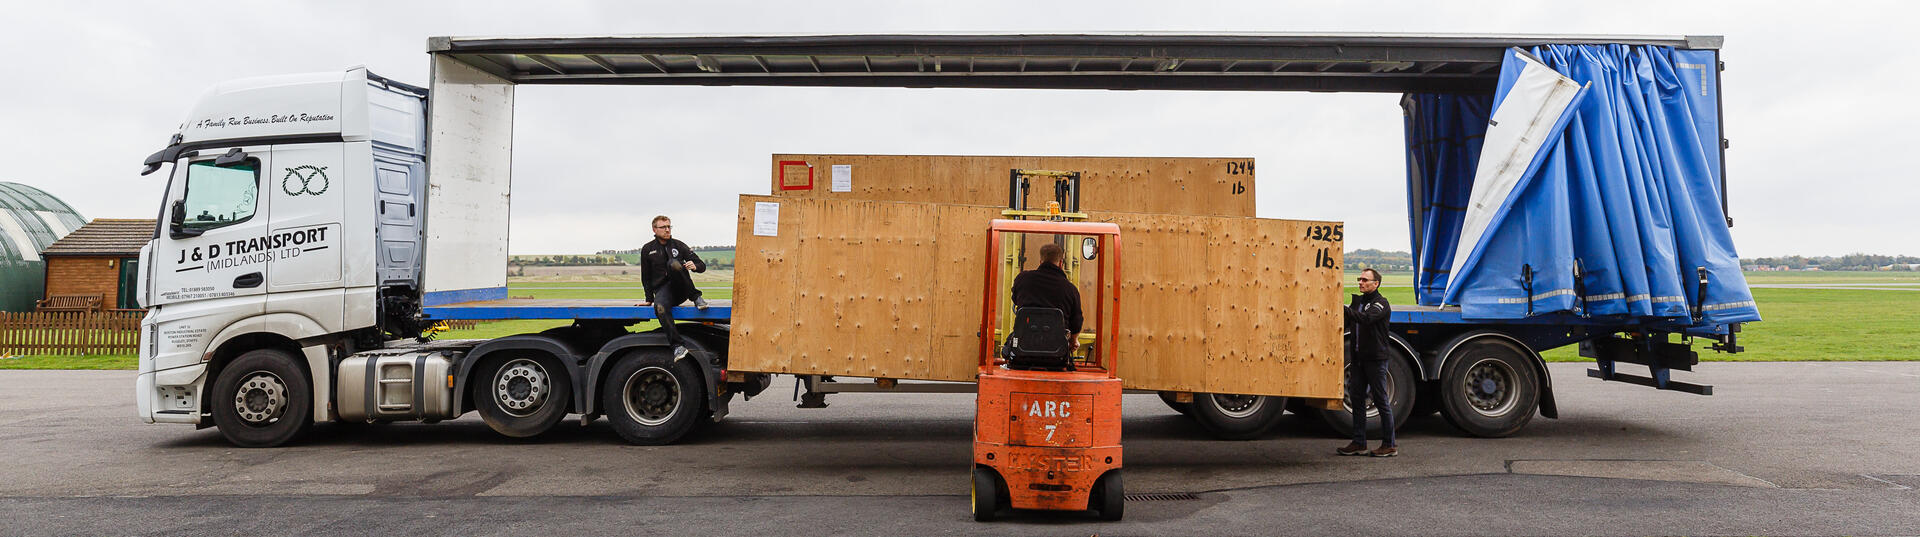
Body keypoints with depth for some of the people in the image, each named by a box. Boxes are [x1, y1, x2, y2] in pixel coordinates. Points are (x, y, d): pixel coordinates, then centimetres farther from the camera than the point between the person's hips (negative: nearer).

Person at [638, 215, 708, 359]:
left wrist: (694, 266, -17)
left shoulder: (678, 245, 9)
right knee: (660, 307, -36)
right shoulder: (647, 250, 11)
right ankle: (678, 345, -39)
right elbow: (646, 277, 17)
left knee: (674, 264, -30)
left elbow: (702, 265, 8)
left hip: (680, 289, 0)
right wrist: (649, 299, 12)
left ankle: (696, 297, -21)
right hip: (662, 289, 0)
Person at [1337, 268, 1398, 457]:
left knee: (1381, 400, -1)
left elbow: (1366, 318, -27)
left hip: (1375, 358, -7)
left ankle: (1390, 445, 7)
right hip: (1358, 357, 7)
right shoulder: (1357, 300, 15)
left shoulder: (1381, 303, -8)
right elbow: (1346, 323, 15)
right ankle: (1359, 443, 14)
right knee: (1356, 399, 8)